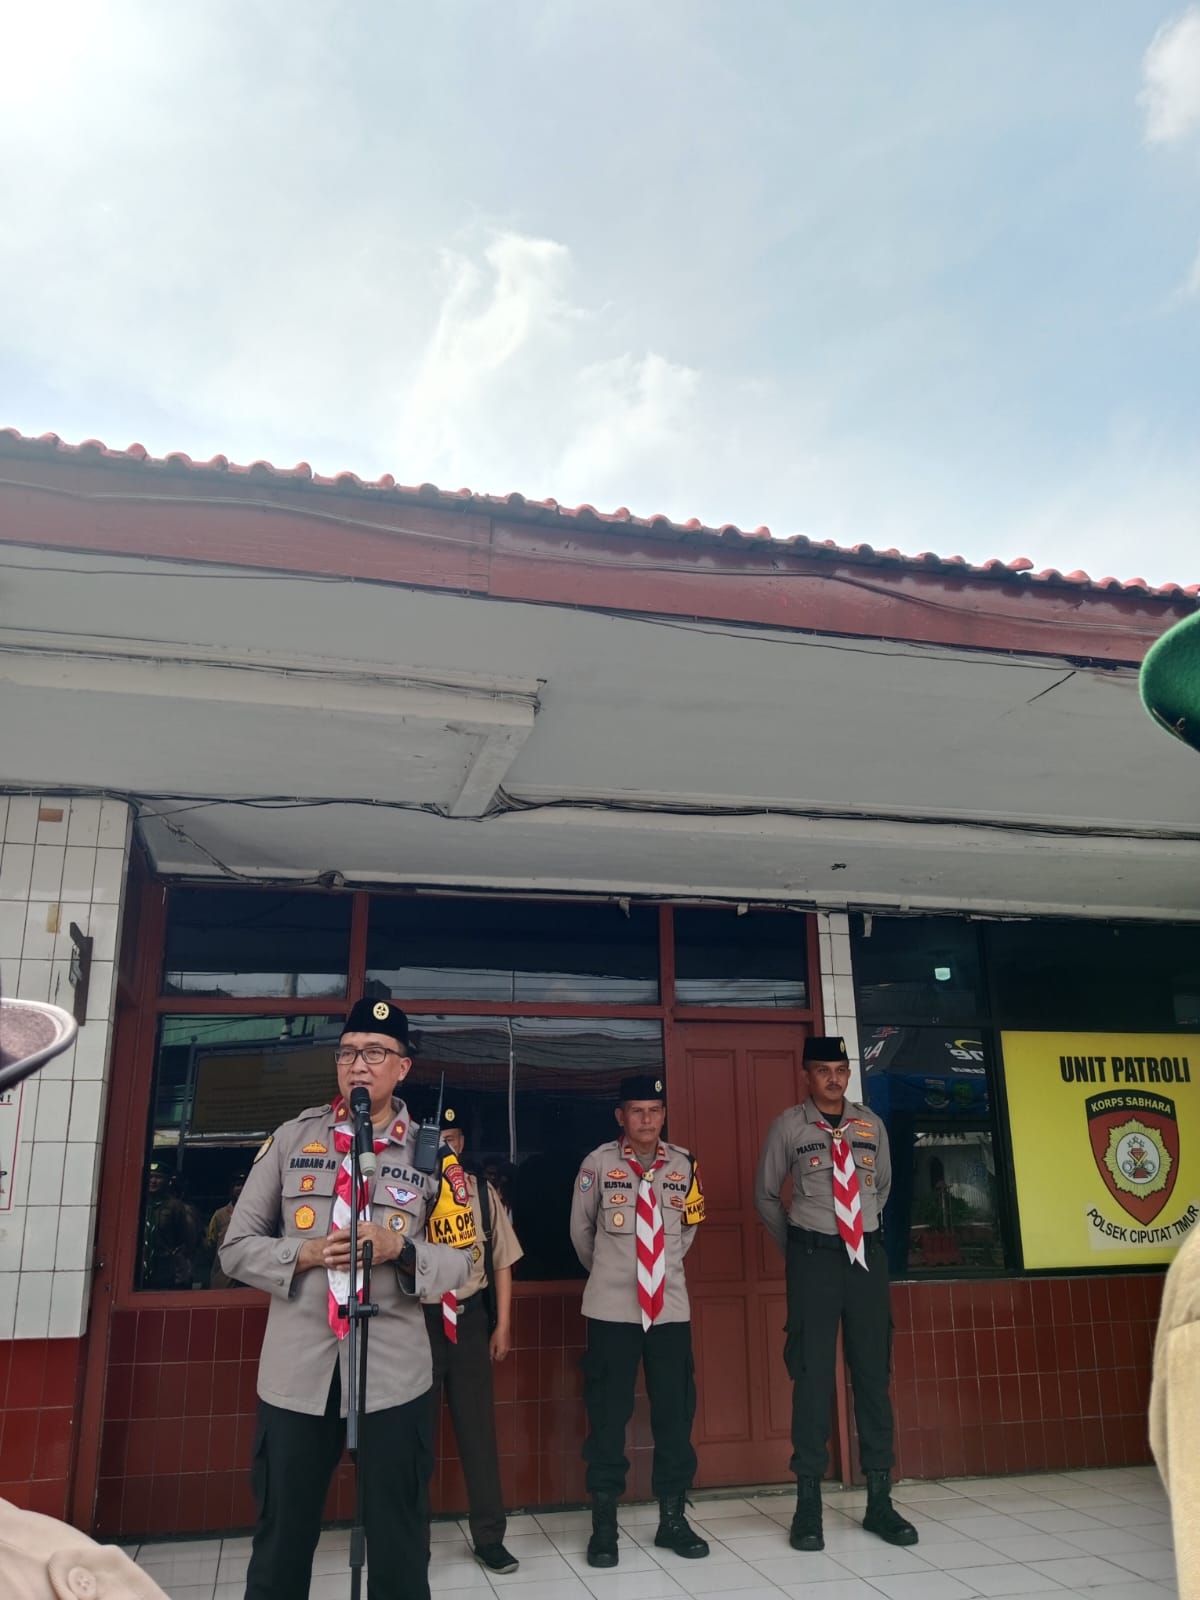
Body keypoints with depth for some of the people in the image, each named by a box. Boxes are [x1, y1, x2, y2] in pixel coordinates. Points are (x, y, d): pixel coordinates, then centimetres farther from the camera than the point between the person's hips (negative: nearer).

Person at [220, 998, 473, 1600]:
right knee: (281, 1537, 14)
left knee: (399, 1544, 12)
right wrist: (306, 1253, -13)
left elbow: (458, 1261, 1)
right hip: (295, 1370, 1)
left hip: (394, 1371, -1)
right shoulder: (291, 1139, 3)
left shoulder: (432, 1153, 1)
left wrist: (399, 1249, -17)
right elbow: (237, 1248, 4)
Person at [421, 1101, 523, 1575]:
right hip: (417, 1319, -2)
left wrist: (502, 1326, 5)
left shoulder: (483, 1193, -1)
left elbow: (501, 1262, 6)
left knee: (478, 1428, 10)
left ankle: (489, 1537, 25)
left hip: (470, 1319, 2)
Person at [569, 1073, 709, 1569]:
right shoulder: (598, 1164, -6)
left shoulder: (685, 1165, 1)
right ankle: (604, 1523, 16)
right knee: (608, 1415, 4)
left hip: (670, 1305, 3)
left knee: (675, 1412, 8)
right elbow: (580, 1230, 7)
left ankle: (672, 1517, 23)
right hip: (611, 1307, -2)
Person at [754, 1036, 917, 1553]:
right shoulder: (788, 1125, -4)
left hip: (867, 1255, 3)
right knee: (813, 1376, 0)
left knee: (873, 1372, 7)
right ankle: (808, 1502, 9)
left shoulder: (871, 1125, 6)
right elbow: (765, 1194, 6)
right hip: (814, 1257, -3)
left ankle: (879, 1499, 18)